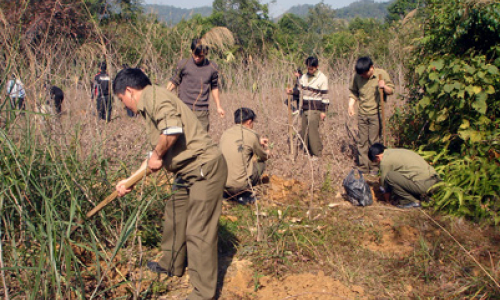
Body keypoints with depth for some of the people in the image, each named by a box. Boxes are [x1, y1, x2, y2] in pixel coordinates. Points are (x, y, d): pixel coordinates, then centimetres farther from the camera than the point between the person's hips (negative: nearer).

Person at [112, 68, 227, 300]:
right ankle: (172, 265, 47)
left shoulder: (154, 96, -12)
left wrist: (157, 155, -12)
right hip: (189, 171, 11)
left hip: (204, 169, -11)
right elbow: (157, 152, 27)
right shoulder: (148, 108, 21)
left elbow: (172, 130, -30)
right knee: (174, 217, 25)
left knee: (199, 231, -5)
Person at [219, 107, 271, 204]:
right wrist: (265, 147, 33)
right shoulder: (251, 135, -6)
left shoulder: (225, 133, 9)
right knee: (261, 163, 17)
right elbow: (265, 156, 10)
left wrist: (258, 142, 38)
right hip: (239, 185, -6)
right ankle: (244, 195, 9)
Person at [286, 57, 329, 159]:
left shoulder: (322, 78, -6)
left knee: (313, 129, -9)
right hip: (305, 108, 6)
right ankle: (308, 150, 18)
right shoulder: (304, 77, 12)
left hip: (316, 108, -6)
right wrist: (292, 92, -1)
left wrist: (324, 111, -8)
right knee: (304, 130, 6)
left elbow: (324, 96, -6)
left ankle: (316, 152, 3)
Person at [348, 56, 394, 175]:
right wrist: (351, 105, 3)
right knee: (362, 141, 6)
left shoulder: (382, 74, -4)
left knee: (374, 141, -1)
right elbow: (353, 92, 16)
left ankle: (374, 168, 9)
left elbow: (391, 90, 2)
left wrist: (384, 87, -20)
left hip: (376, 113, -3)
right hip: (362, 113, 3)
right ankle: (363, 168, 13)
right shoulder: (357, 76, 3)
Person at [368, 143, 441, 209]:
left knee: (389, 176, -9)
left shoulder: (385, 160, -3)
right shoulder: (396, 151, 23)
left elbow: (384, 181, 8)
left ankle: (411, 201, -2)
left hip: (422, 184, -9)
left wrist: (387, 200, 25)